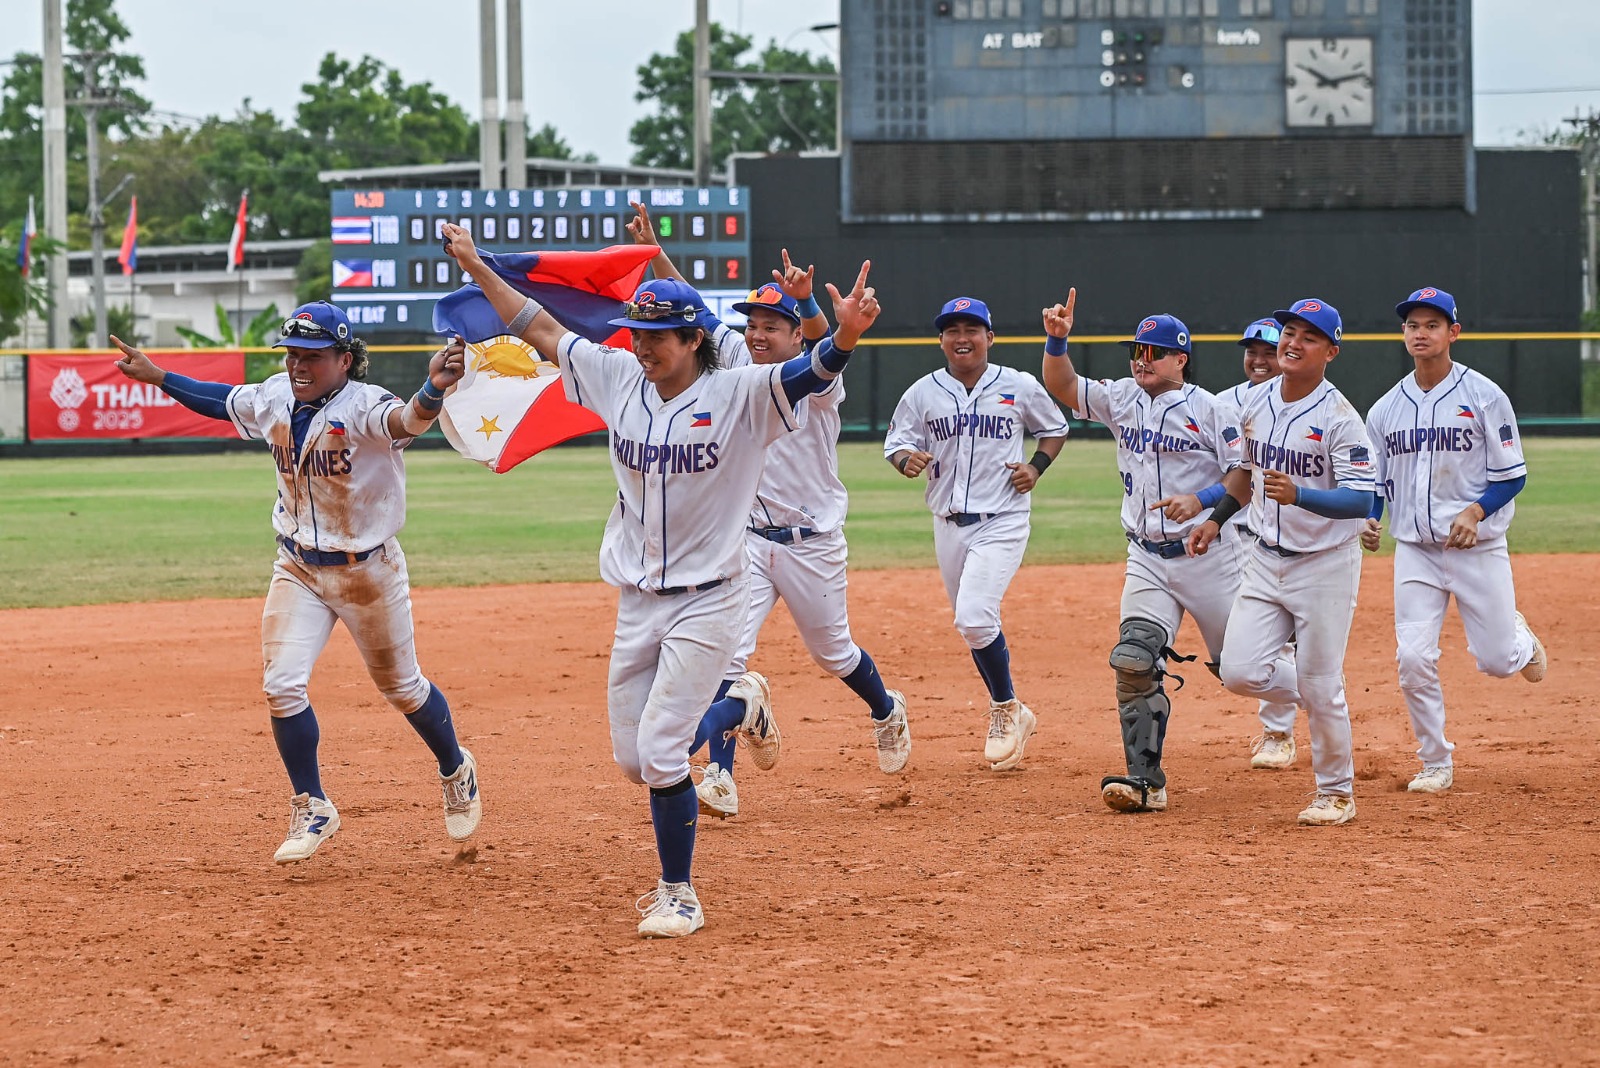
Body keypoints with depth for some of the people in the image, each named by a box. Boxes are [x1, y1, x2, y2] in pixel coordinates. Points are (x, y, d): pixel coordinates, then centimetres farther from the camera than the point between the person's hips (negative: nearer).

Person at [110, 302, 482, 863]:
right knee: (282, 685, -8)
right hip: (297, 568, 5)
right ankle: (313, 809, 9)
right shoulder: (275, 399, -6)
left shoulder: (364, 405, -25)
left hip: (368, 571, -5)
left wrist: (433, 390, -70)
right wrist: (156, 377, 17)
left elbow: (408, 420, -48)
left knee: (401, 686, 12)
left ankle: (457, 772, 40)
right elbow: (222, 399, 16)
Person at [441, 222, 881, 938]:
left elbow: (810, 371, -29)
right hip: (637, 601, 6)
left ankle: (680, 896, 5)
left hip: (708, 600, -6)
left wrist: (846, 336, -49)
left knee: (660, 751, -13)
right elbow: (540, 328, 11)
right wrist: (475, 265, 11)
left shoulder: (739, 396, -12)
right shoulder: (619, 380, 2)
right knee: (631, 757, 9)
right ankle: (735, 712, 39)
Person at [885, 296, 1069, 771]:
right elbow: (896, 442, 5)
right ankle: (1010, 714, 30)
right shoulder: (923, 393, 2)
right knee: (974, 626, 12)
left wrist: (1036, 466, -5)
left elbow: (1055, 428, 12)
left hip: (1002, 520, -4)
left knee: (974, 618, -20)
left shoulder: (1019, 387, -2)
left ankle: (1006, 709, 0)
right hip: (948, 523, 4)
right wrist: (906, 459, -19)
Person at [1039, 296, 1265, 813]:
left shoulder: (1208, 409, -6)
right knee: (1134, 661, -14)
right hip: (1147, 561, 4)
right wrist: (1057, 339, -15)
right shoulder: (1123, 399, 8)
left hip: (1207, 555, -4)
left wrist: (1200, 500, -24)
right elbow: (1062, 386, 2)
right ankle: (1145, 781, -15)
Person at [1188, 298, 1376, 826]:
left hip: (1326, 565, -6)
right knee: (1240, 671, -6)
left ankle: (1337, 793, 18)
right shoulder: (1255, 402, 4)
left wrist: (1299, 495, -36)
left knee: (1321, 688, -1)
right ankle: (1322, 698, 22)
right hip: (1266, 560, 6)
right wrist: (1215, 518, 12)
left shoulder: (1339, 417, -16)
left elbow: (1362, 501, -23)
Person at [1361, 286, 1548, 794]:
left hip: (1477, 547, -3)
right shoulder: (1386, 408, 5)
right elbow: (1374, 480, 12)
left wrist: (1475, 511, -22)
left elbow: (1512, 475, -5)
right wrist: (1369, 520, -8)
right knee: (1414, 659, -9)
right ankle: (1436, 764, 7)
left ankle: (1519, 637, 39)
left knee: (1496, 661, 1)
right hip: (1415, 548, 3)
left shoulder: (1484, 396, -6)